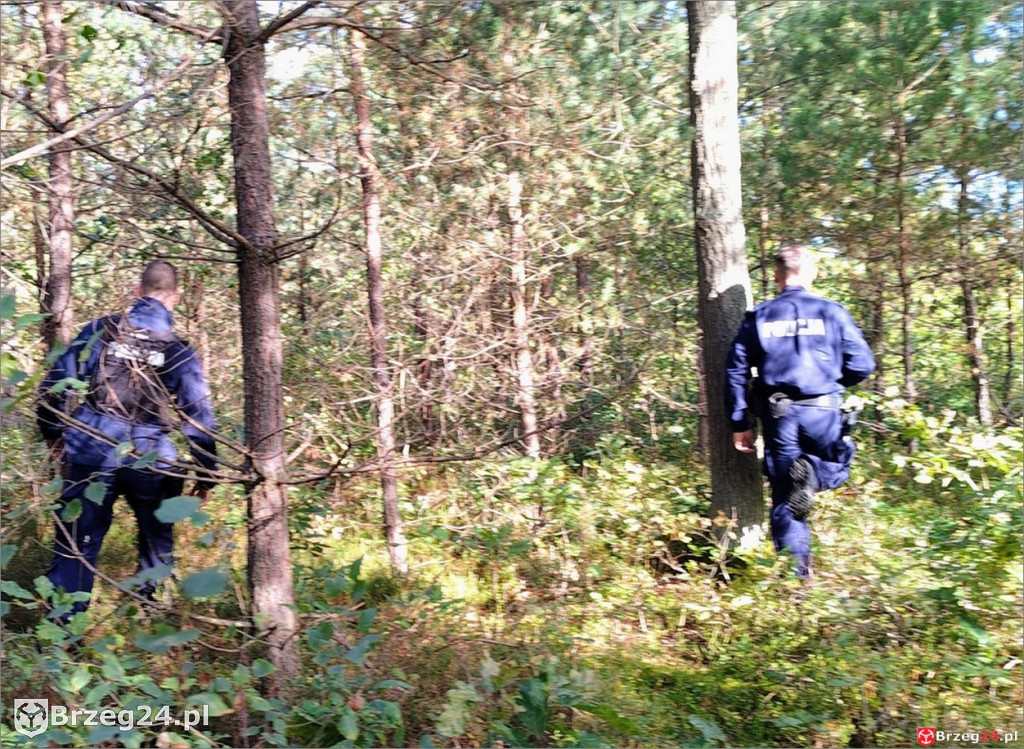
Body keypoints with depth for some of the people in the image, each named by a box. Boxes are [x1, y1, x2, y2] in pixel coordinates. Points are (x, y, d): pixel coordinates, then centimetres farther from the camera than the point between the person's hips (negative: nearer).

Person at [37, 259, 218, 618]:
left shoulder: (99, 331, 1)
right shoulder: (180, 352, 0)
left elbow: (55, 387, 2)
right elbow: (199, 418, 0)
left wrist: (53, 433, 20)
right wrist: (205, 477, 9)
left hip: (91, 458, 0)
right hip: (151, 464, 0)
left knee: (75, 549, 9)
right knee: (157, 546, 22)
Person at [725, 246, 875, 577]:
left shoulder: (758, 317, 5)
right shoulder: (832, 312, 1)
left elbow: (736, 372, 2)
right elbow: (863, 364, 0)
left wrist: (739, 424, 7)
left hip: (778, 415, 1)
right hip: (822, 412, -1)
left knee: (784, 498, 10)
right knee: (836, 467, 24)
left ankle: (795, 576, 3)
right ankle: (812, 473, -11)